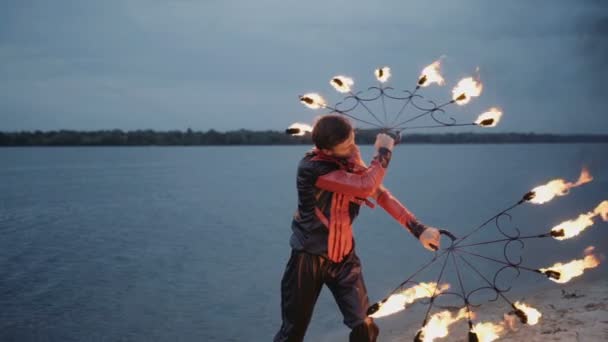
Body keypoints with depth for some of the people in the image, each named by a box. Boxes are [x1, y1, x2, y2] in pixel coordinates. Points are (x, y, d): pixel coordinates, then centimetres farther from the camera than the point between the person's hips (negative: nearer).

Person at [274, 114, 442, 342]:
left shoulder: (350, 163, -2)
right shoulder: (311, 168, -25)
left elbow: (381, 195, -3)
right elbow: (366, 187, -30)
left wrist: (418, 229, -12)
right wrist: (384, 152, -16)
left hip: (343, 257, 5)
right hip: (309, 259, -5)